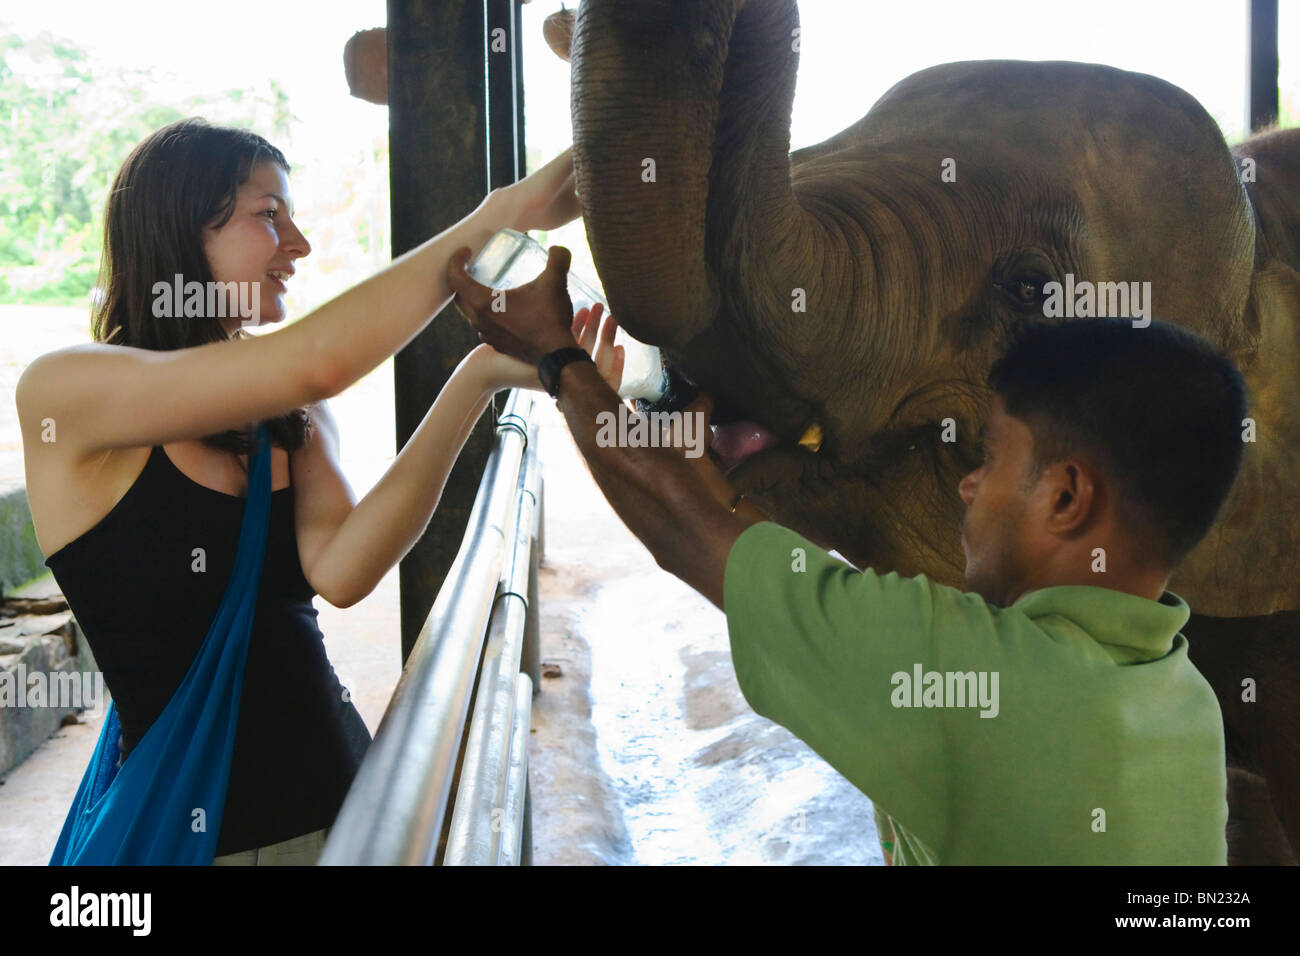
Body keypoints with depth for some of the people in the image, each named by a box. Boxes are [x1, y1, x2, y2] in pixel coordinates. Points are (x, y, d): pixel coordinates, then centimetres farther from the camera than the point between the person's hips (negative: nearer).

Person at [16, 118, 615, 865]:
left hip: (338, 789, 5)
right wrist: (504, 212, -22)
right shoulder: (59, 393, -13)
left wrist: (479, 381, -22)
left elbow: (339, 571, -15)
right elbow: (315, 362, -26)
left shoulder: (290, 418, 5)